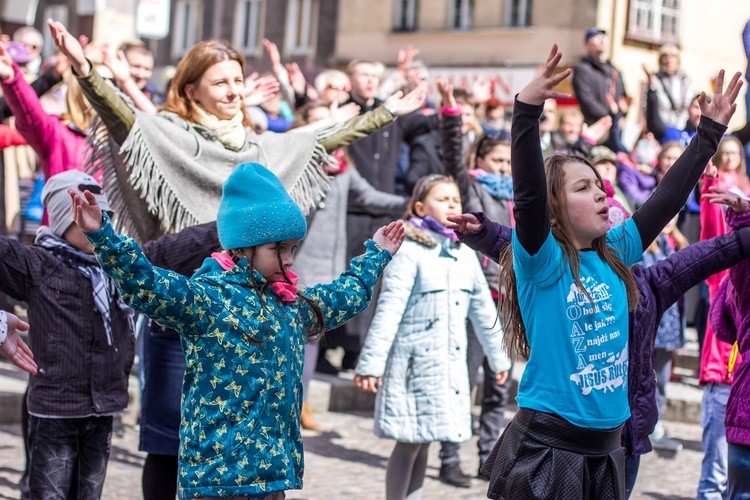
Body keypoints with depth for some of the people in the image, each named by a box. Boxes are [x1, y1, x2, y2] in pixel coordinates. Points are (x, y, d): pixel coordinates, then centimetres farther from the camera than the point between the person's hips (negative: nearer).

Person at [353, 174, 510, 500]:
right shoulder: (409, 252, -10)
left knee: (422, 443, 11)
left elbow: (483, 310, 19)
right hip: (412, 362, -6)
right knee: (409, 443, -2)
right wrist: (371, 363, -20)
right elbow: (388, 310, -16)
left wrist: (498, 358, 25)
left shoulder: (465, 255, 10)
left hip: (450, 365, 6)